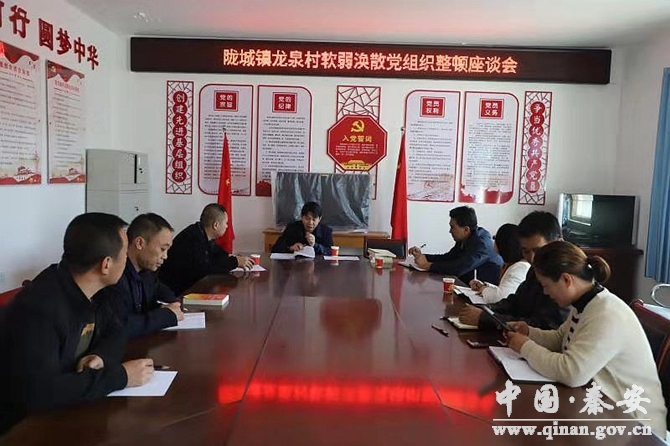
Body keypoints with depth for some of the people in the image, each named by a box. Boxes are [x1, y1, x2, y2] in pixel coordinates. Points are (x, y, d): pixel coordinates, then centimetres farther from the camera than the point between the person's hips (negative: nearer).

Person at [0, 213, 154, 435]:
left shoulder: (89, 291, -4)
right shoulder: (38, 308, -29)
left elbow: (115, 333, 7)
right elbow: (37, 392, -36)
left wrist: (100, 357, -14)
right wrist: (119, 376, -28)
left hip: (69, 409, 7)